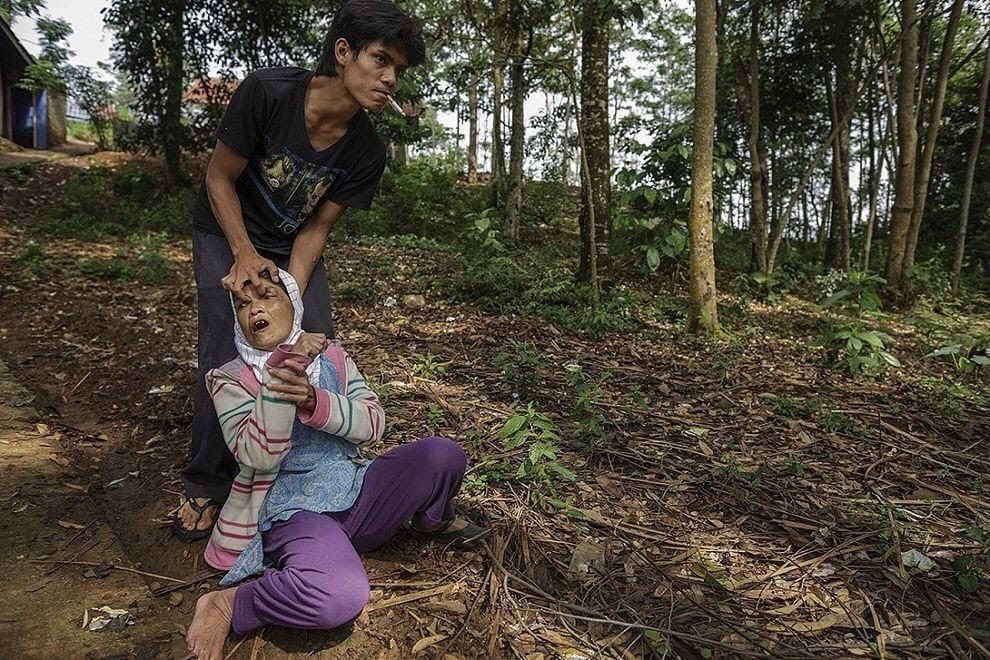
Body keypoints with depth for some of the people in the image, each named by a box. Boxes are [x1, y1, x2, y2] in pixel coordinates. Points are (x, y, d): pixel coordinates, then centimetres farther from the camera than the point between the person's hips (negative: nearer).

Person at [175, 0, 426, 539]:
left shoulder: (367, 153, -20)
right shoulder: (266, 92, -30)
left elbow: (316, 227, -13)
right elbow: (219, 178, -17)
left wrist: (292, 298, -24)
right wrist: (246, 255, -25)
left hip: (292, 247, 3)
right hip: (227, 235, -3)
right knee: (225, 353, -13)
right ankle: (207, 485, 5)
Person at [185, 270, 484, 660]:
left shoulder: (331, 356, 8)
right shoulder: (232, 380, -2)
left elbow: (372, 423, -4)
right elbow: (259, 456, -18)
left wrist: (314, 400, -22)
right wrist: (281, 377, -28)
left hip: (356, 495, 5)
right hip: (293, 510, -5)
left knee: (442, 454, -17)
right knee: (340, 596, -37)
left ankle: (431, 518, 17)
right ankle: (227, 605, -10)